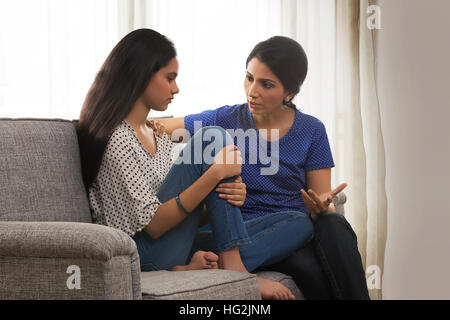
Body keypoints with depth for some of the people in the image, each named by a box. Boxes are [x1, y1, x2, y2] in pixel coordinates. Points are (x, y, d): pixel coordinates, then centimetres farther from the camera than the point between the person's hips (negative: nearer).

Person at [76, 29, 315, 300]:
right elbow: (152, 224, -18)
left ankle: (196, 269, -21)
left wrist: (230, 196, -5)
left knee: (299, 224, -1)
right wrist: (216, 172, -22)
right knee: (212, 137, -17)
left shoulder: (160, 137, 19)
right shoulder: (116, 138, -10)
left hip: (178, 249, 9)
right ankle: (232, 266, -20)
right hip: (145, 254, -9)